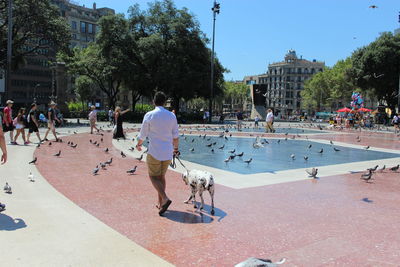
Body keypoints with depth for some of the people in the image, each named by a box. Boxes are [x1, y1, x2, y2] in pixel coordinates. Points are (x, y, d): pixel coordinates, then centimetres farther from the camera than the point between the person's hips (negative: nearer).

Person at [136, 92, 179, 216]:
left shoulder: (149, 115, -7)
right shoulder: (172, 116, 2)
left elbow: (143, 135, -1)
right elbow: (175, 136, 7)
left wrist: (138, 145, 19)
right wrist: (176, 148, 23)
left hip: (154, 152, -4)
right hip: (168, 152, 4)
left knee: (153, 177, 7)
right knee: (162, 176, 17)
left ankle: (165, 198, -13)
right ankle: (160, 203, 20)